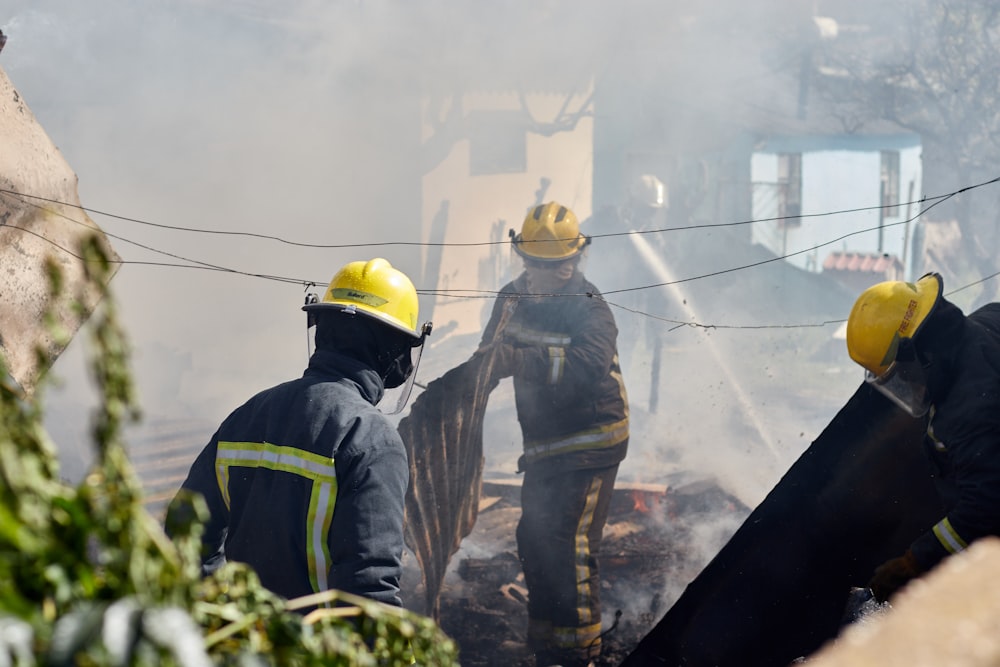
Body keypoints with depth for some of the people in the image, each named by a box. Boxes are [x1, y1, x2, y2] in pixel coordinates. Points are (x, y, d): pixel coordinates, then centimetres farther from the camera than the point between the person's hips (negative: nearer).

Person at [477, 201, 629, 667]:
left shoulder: (588, 308, -17)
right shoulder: (514, 298, 4)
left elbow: (588, 366, -34)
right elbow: (491, 357, 15)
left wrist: (515, 359, -41)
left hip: (591, 444, -8)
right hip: (544, 446, 8)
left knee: (570, 544, -14)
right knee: (534, 542, 13)